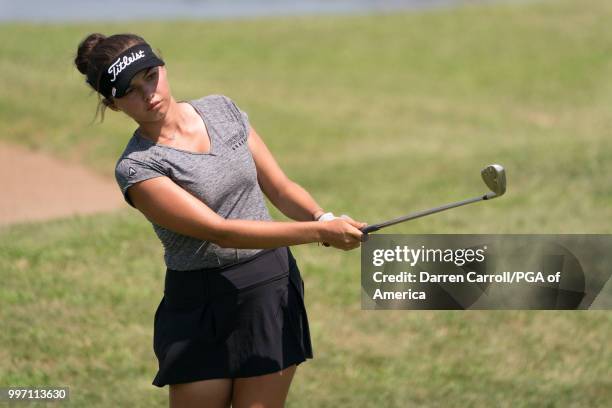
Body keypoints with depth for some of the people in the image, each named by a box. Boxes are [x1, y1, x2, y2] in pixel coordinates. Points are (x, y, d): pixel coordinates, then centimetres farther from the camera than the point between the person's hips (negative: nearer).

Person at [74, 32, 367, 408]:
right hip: (201, 305, -3)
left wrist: (322, 216, -16)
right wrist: (320, 231, -28)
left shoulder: (222, 110, 3)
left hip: (274, 288, 4)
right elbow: (222, 232, -23)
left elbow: (280, 188, 6)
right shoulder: (136, 168, -15)